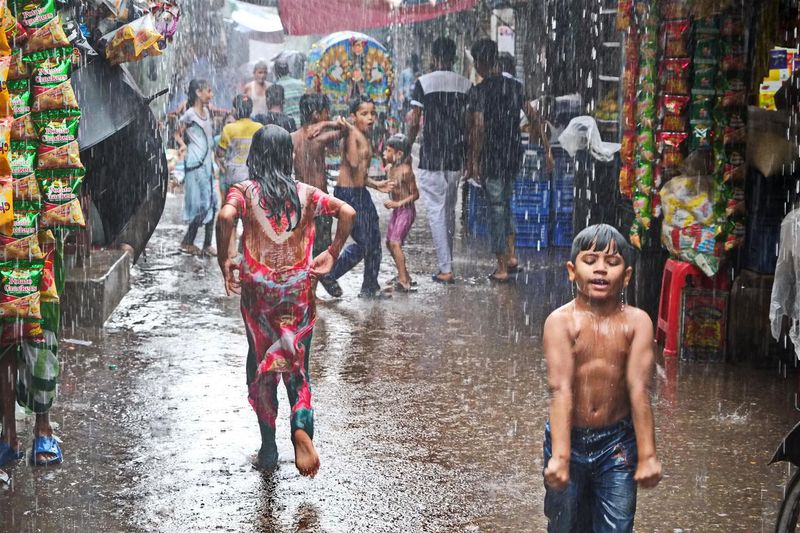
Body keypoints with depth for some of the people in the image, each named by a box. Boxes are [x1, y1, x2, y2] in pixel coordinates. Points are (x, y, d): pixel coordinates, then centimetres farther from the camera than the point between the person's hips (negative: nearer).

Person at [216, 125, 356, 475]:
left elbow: (226, 217, -24)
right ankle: (301, 422, -19)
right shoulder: (305, 193, 3)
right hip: (298, 291, 1)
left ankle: (268, 450, 17)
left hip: (258, 290, -1)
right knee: (296, 364, 10)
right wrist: (331, 254, 4)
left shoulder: (245, 191, -4)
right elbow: (347, 213, -5)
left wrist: (223, 261, -13)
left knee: (261, 365, 13)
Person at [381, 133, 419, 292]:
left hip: (406, 210, -9)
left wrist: (398, 203, -21)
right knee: (389, 243, 13)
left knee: (395, 242, -15)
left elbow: (415, 194, -16)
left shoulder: (406, 170, -19)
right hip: (396, 210, 9)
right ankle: (404, 276, 25)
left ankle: (403, 281, -13)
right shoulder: (389, 169, 4)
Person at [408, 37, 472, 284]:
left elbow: (414, 122, -7)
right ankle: (447, 263, 18)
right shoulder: (466, 85, 4)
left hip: (431, 157, -4)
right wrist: (470, 158, 14)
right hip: (456, 156, 4)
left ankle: (445, 269, -5)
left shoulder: (423, 83, -6)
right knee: (450, 211, 14)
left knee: (436, 211, -2)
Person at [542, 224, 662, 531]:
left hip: (618, 441, 0)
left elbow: (638, 389, -14)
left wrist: (647, 456, -17)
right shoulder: (561, 321, -13)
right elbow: (560, 389, -21)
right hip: (568, 436, 0)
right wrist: (559, 456, -28)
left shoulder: (636, 322, -9)